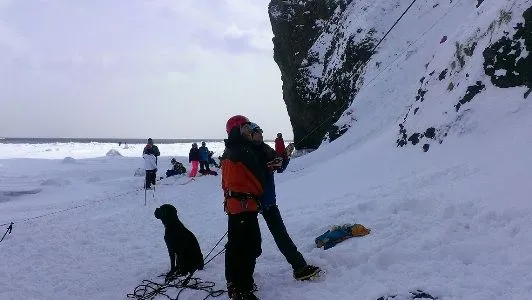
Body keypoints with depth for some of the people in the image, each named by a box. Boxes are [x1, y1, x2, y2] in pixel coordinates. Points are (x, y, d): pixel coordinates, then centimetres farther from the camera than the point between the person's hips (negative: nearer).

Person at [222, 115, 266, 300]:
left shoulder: (229, 151, 16)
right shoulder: (242, 149, -14)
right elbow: (258, 174, -8)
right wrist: (258, 193, 9)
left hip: (234, 204, 10)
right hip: (245, 204, -10)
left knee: (236, 246, 17)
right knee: (247, 247, -8)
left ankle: (236, 284, 27)